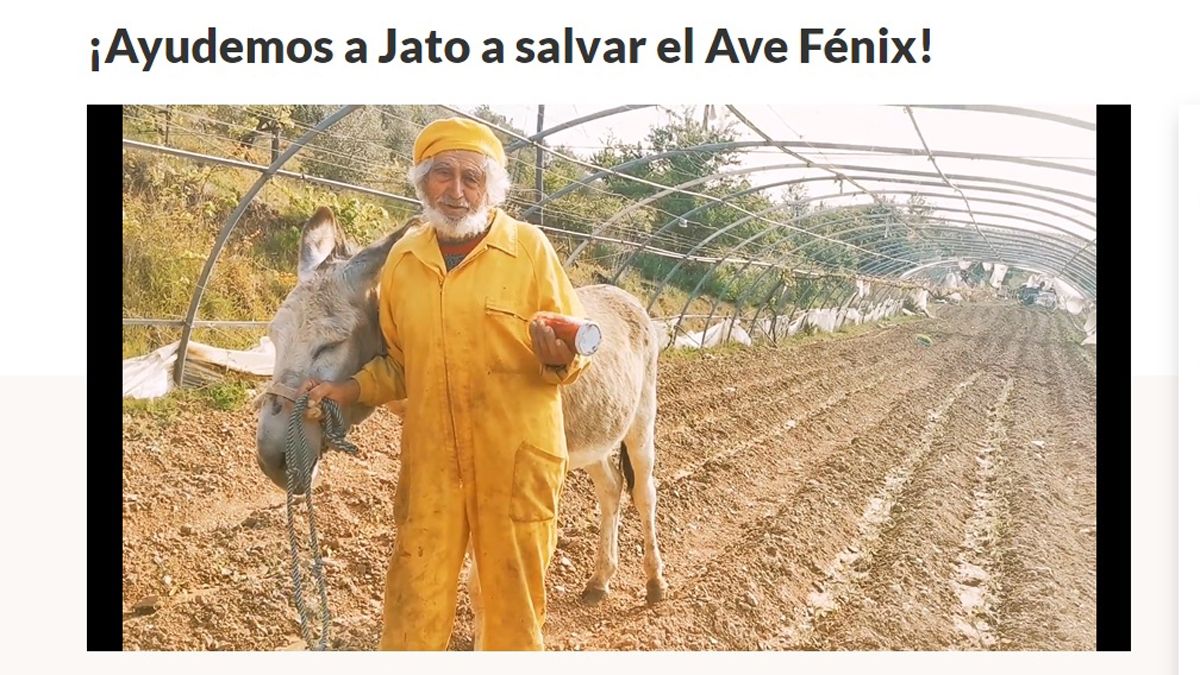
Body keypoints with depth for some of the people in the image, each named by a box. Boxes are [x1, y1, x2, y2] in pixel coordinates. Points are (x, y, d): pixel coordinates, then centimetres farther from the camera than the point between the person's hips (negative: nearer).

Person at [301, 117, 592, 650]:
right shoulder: (402, 260, 7)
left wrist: (559, 359, -23)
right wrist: (351, 390, 2)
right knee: (413, 605, 9)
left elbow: (574, 351, -2)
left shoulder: (529, 248, -5)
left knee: (514, 597, 10)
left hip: (515, 460, -3)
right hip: (429, 460, 3)